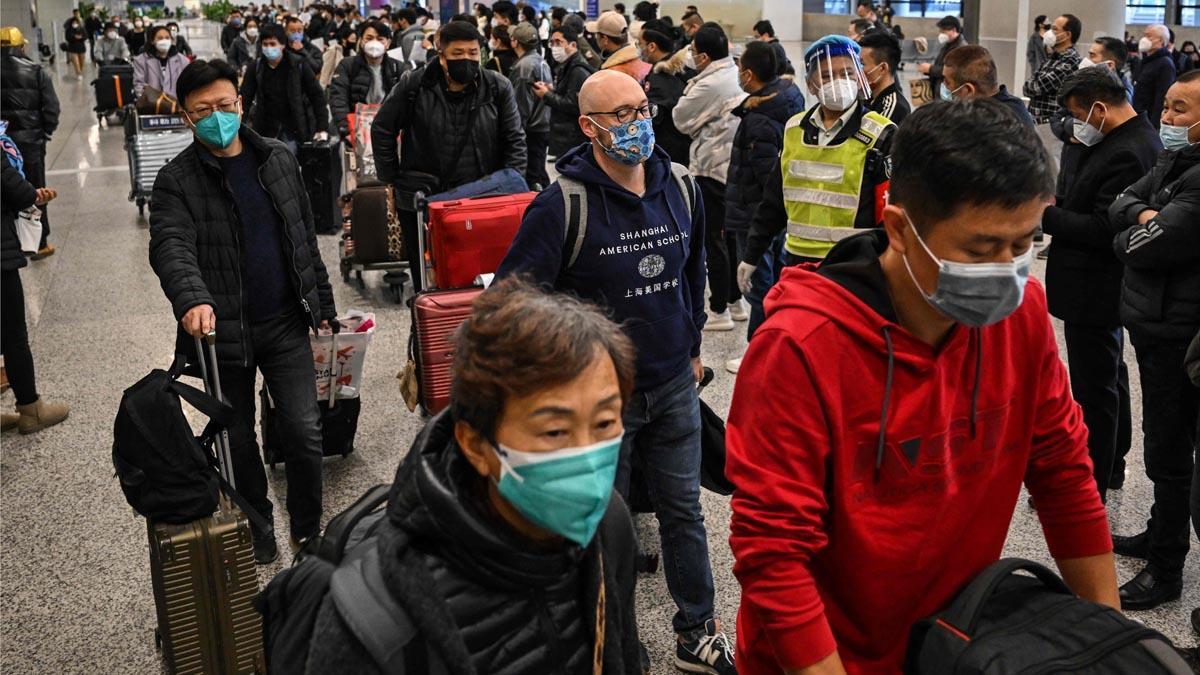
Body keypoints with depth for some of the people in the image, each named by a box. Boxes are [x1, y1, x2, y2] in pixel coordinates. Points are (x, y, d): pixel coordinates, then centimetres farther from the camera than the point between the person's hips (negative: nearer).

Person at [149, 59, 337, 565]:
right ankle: (257, 531, 32)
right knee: (238, 439, 12)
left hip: (286, 324, 2)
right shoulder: (176, 180, -7)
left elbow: (305, 237, 12)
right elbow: (170, 248, -24)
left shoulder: (278, 160, 5)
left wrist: (322, 304, 12)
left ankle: (307, 529, 20)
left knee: (304, 431, -1)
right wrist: (192, 299, -43)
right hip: (223, 330, -2)